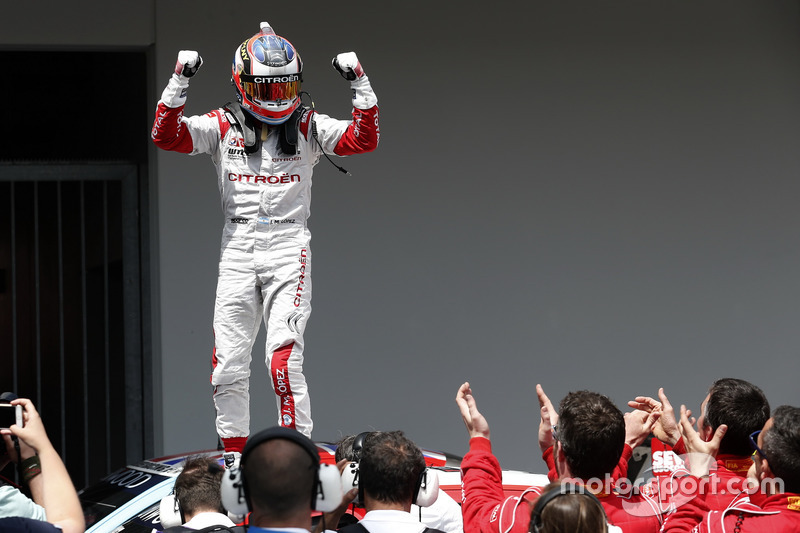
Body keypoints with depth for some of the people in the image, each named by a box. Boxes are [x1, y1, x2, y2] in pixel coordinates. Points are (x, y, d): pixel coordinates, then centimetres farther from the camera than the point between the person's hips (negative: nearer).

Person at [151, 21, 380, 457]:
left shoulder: (308, 127, 6)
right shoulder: (223, 126, 6)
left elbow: (364, 139, -3)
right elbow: (167, 136, -4)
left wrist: (359, 85, -11)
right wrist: (180, 81, -13)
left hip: (289, 248, -2)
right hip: (238, 249, 2)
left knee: (284, 358, -16)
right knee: (228, 366, 2)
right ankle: (234, 452, 16)